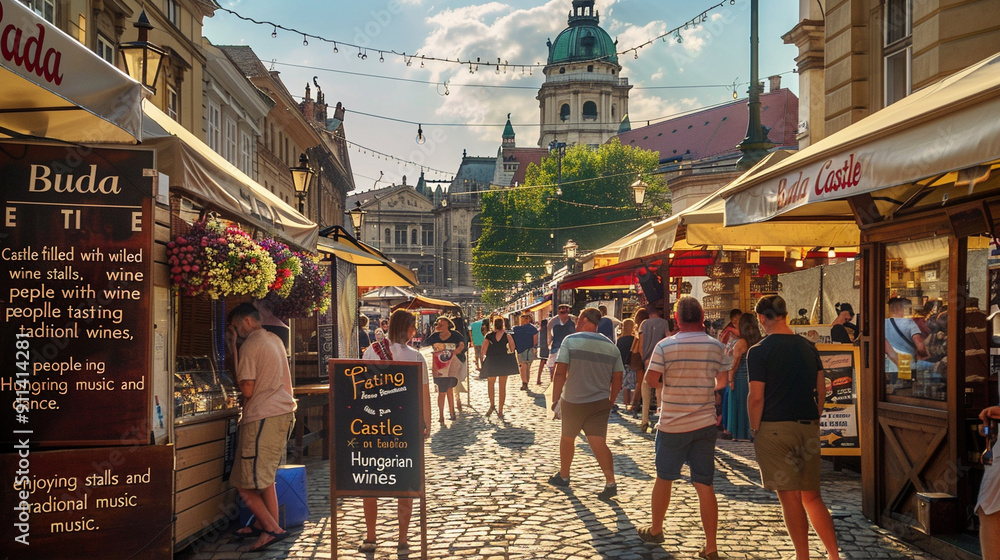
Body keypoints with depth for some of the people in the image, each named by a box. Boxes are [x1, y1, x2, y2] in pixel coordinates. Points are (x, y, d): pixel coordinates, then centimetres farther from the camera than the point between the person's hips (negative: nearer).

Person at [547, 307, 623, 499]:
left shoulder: (570, 341, -8)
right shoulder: (611, 347, 4)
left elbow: (560, 372, -14)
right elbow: (617, 380, 6)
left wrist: (555, 399, -7)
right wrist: (610, 402, 16)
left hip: (573, 402, -3)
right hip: (600, 403, 3)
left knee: (567, 438, 17)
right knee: (599, 443, 0)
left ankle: (563, 476, 32)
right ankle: (610, 482, -12)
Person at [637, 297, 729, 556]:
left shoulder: (665, 346, -11)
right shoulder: (717, 347, -3)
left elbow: (650, 379, -11)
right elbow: (722, 382, 6)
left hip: (672, 425, -2)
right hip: (705, 425, 2)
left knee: (664, 478, 16)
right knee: (705, 485, 4)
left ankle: (655, 530, 32)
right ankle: (711, 548, 5)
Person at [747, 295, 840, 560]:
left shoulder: (759, 351, -9)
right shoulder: (809, 347, 8)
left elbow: (756, 397, -12)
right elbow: (821, 390, 10)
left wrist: (755, 430, -2)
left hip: (774, 429, -5)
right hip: (808, 428, 5)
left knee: (790, 497, 1)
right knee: (812, 496, 13)